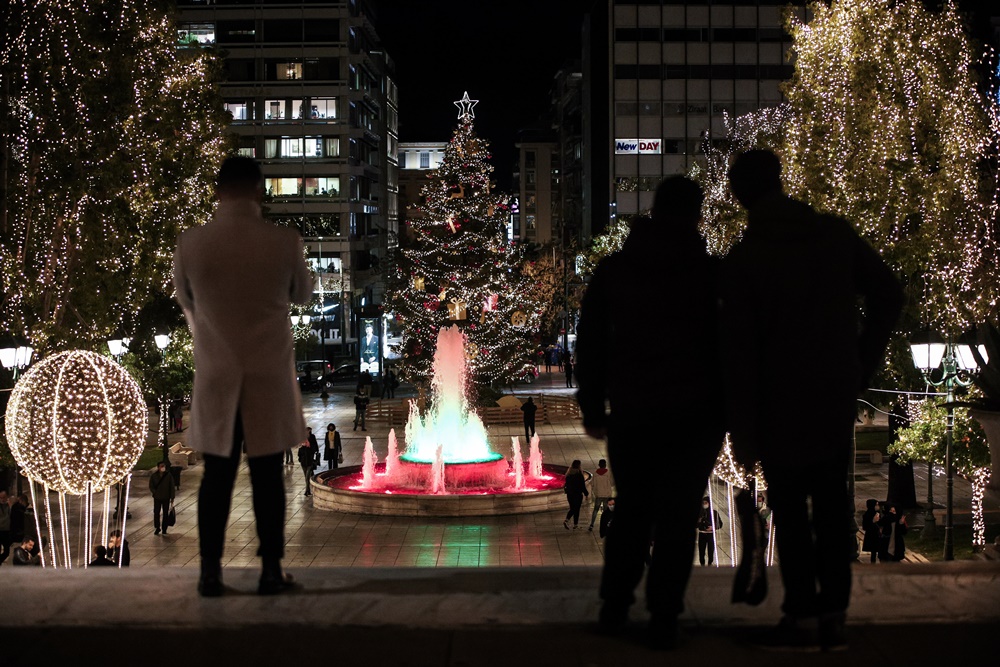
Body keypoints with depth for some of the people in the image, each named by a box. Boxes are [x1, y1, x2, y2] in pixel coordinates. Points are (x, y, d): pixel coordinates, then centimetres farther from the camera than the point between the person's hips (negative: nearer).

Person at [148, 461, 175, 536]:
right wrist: (154, 493, -9)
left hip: (166, 498, 0)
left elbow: (172, 487, -1)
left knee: (165, 513, 7)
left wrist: (172, 497, -3)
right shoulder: (154, 476, -4)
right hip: (157, 498, 0)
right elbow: (151, 486, 4)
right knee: (156, 513, 2)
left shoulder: (169, 475, -6)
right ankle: (157, 528, 14)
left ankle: (164, 529, 17)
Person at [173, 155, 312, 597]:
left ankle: (211, 572, 10)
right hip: (269, 374, -1)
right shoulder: (285, 242, -10)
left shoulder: (190, 244, -7)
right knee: (267, 474, 6)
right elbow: (302, 295, 8)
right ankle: (271, 571, 9)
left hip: (215, 374, 1)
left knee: (217, 474, 9)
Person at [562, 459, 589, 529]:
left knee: (572, 509, 15)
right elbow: (582, 485, -12)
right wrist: (586, 493, 1)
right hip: (578, 494, -5)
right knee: (577, 509, 8)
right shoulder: (579, 474, -15)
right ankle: (575, 525, 13)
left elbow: (566, 484, 9)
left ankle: (566, 520, -6)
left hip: (569, 494, 5)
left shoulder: (568, 474, 0)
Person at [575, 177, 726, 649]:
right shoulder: (711, 274, -6)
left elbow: (590, 344, 6)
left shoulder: (612, 271, 4)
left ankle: (614, 607, 16)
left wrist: (592, 408, 12)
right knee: (678, 515, 4)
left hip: (632, 413, 3)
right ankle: (663, 617, 2)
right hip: (696, 415, -3)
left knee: (631, 509, 16)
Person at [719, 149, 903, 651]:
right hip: (838, 400, 4)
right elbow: (888, 295, 5)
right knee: (832, 506, 11)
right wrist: (864, 362, 12)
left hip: (781, 404, -4)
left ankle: (803, 619, 7)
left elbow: (738, 351, -11)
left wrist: (742, 430, -6)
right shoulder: (837, 234, 0)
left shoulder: (742, 260, -11)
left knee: (790, 511, 5)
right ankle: (833, 617, 15)